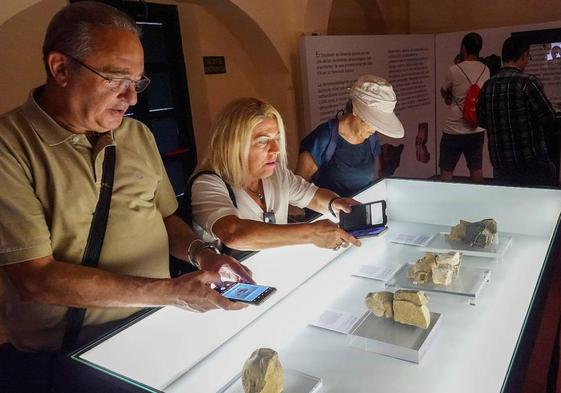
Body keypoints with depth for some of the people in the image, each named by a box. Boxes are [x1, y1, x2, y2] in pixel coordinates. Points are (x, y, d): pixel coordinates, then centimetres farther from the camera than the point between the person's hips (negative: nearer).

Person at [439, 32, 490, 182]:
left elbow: (444, 93, 3)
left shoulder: (454, 71, -12)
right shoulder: (485, 70, 3)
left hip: (454, 130, -5)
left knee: (446, 171, 5)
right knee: (476, 169, 12)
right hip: (477, 129, 5)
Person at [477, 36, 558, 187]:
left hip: (499, 164, 5)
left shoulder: (487, 86, 1)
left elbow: (482, 121, 12)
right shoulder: (528, 82, -15)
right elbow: (549, 119, -10)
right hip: (531, 161, -5)